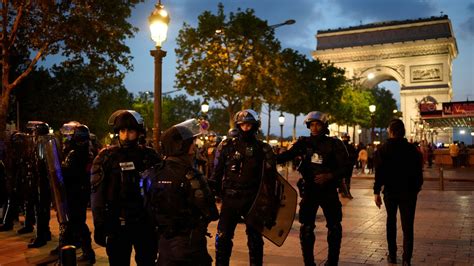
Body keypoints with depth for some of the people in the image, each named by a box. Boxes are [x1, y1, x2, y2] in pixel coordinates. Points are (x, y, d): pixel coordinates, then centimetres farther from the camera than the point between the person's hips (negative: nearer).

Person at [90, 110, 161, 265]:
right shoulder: (107, 157, -3)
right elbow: (97, 193, -5)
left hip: (146, 223, 2)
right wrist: (100, 226, -8)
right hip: (117, 224, -2)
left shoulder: (149, 156, 2)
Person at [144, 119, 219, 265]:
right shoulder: (189, 176, -20)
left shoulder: (154, 173, -1)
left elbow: (149, 207, 7)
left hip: (164, 241, 6)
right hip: (189, 242, -6)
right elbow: (211, 213, -17)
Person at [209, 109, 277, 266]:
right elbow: (217, 172, 4)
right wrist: (211, 190, -3)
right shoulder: (227, 145, 2)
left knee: (255, 238, 11)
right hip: (230, 197, 0)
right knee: (223, 237, 4)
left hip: (253, 199, 0)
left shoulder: (263, 149, 1)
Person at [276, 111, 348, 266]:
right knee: (306, 229, 2)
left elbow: (345, 167, -7)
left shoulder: (334, 144, -4)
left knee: (334, 228, 7)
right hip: (309, 190, 1)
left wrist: (329, 176, -23)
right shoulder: (304, 143, 1)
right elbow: (287, 155, -10)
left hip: (329, 190, -1)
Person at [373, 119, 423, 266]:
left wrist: (376, 191, -8)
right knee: (407, 226, 1)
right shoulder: (412, 149, -2)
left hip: (390, 191, 0)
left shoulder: (383, 149, -6)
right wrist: (417, 186, 15)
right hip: (409, 191, 0)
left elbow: (379, 172, -10)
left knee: (391, 222, 17)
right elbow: (418, 170, 2)